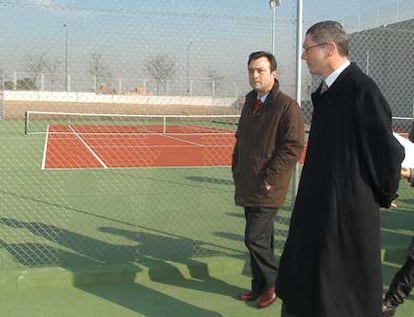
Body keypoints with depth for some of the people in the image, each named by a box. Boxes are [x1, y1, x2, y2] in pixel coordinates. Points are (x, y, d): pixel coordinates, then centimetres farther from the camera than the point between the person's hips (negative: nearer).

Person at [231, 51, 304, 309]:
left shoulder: (287, 106, -13)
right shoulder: (250, 102, 13)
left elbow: (293, 148, -17)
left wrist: (269, 179, -17)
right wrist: (237, 170, 15)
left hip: (267, 189, -8)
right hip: (247, 188, 8)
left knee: (255, 238, -6)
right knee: (260, 239, 16)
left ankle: (273, 283, 15)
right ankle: (260, 286, 28)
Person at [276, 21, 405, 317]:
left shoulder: (361, 90, -18)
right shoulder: (327, 90, 10)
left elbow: (389, 152, -16)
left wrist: (383, 196, -4)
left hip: (347, 210, -9)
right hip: (318, 205, 9)